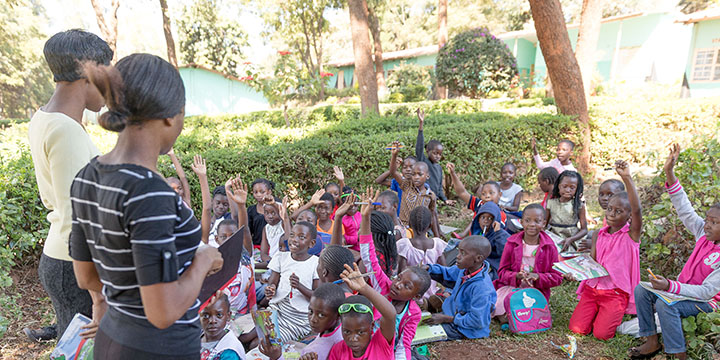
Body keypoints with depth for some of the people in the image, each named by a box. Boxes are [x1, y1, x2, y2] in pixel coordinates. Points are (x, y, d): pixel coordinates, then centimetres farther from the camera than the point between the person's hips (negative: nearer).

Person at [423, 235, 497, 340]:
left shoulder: (482, 287, -32)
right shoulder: (466, 268, -9)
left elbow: (477, 321, -27)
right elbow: (447, 275, 11)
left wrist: (446, 319, -22)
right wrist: (428, 269, -8)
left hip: (464, 330, -8)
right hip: (454, 314, 8)